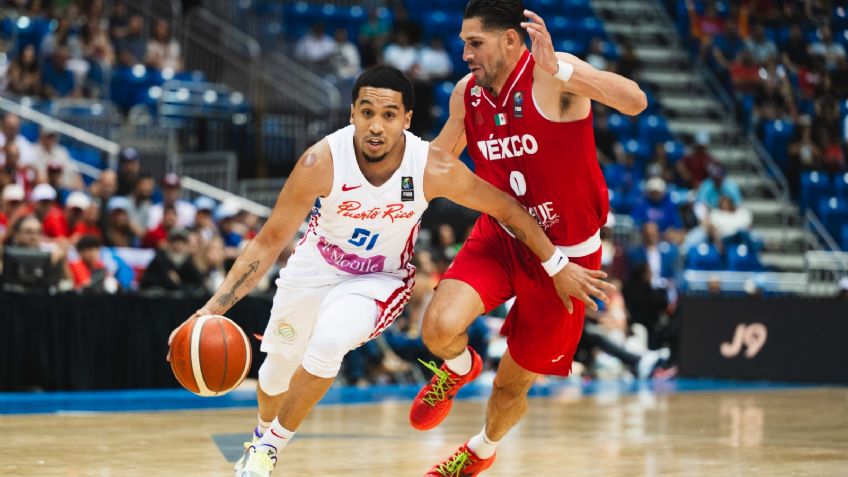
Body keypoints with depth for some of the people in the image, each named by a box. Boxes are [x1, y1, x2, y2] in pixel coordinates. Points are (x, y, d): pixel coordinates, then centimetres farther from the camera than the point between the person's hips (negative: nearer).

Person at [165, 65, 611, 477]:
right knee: (279, 366, 16)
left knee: (328, 344, -29)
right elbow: (270, 241, -22)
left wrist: (559, 269, -9)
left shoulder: (433, 168, -29)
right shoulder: (322, 161, -29)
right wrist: (214, 306, -31)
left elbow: (509, 211, -13)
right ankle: (262, 434, 53)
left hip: (381, 278, -1)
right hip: (315, 267, 2)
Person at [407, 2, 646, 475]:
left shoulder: (553, 74, -22)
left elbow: (635, 102, -39)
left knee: (511, 386, 9)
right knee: (439, 326, -25)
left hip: (565, 255, -4)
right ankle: (459, 369, 14)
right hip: (501, 237, 4)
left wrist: (559, 69, -49)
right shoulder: (467, 94, -3)